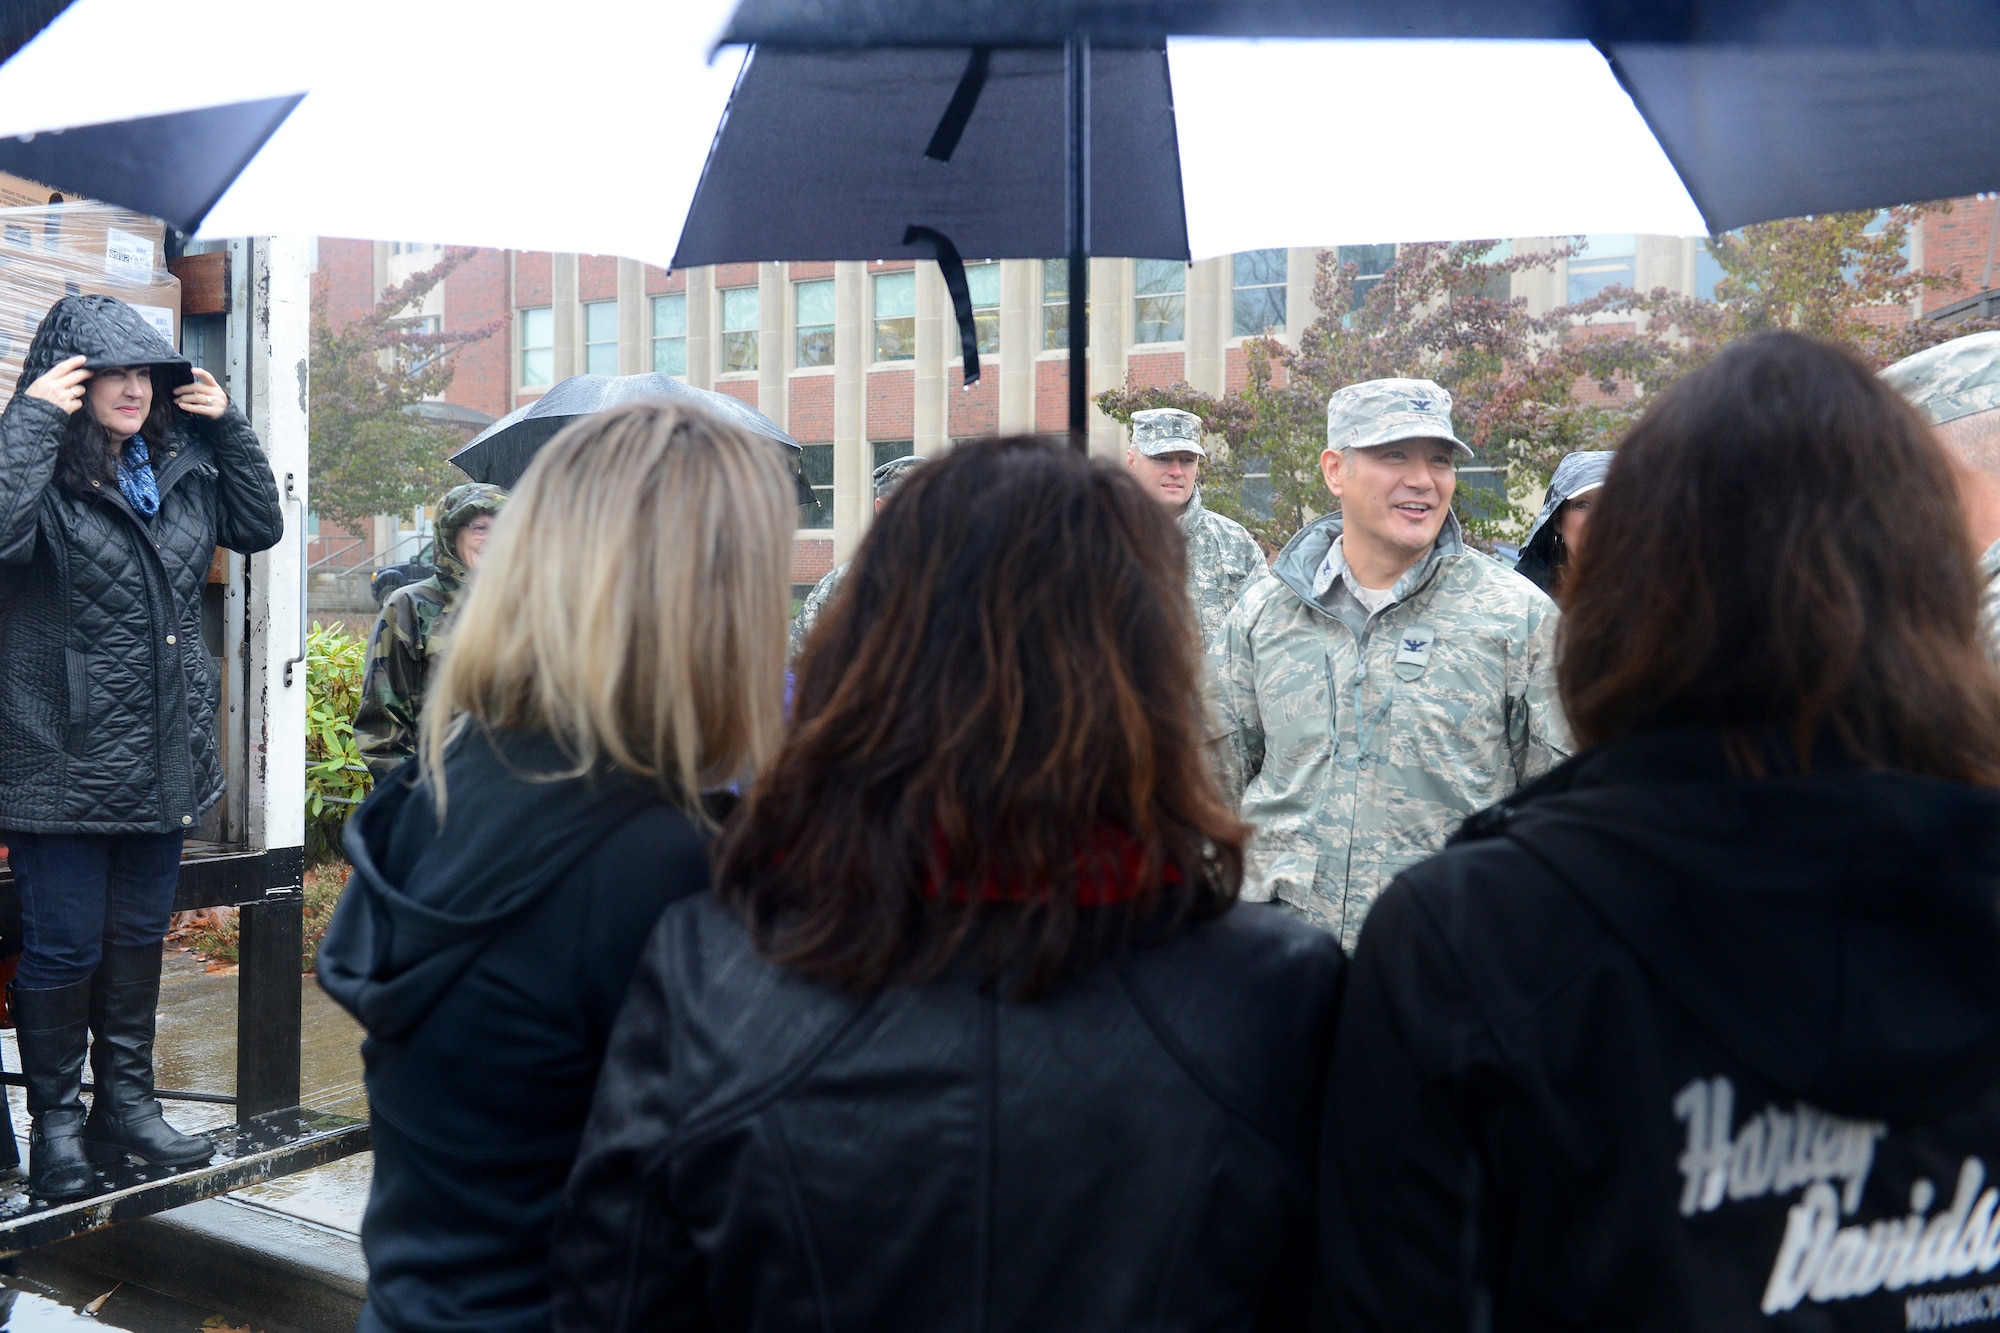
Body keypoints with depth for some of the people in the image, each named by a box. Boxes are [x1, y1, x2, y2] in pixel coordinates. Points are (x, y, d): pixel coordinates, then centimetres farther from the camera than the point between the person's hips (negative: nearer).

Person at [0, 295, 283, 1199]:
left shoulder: (180, 471, 9)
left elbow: (261, 526, 18)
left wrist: (227, 424, 8)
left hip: (164, 761, 7)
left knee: (139, 937, 17)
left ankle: (126, 1105, 32)